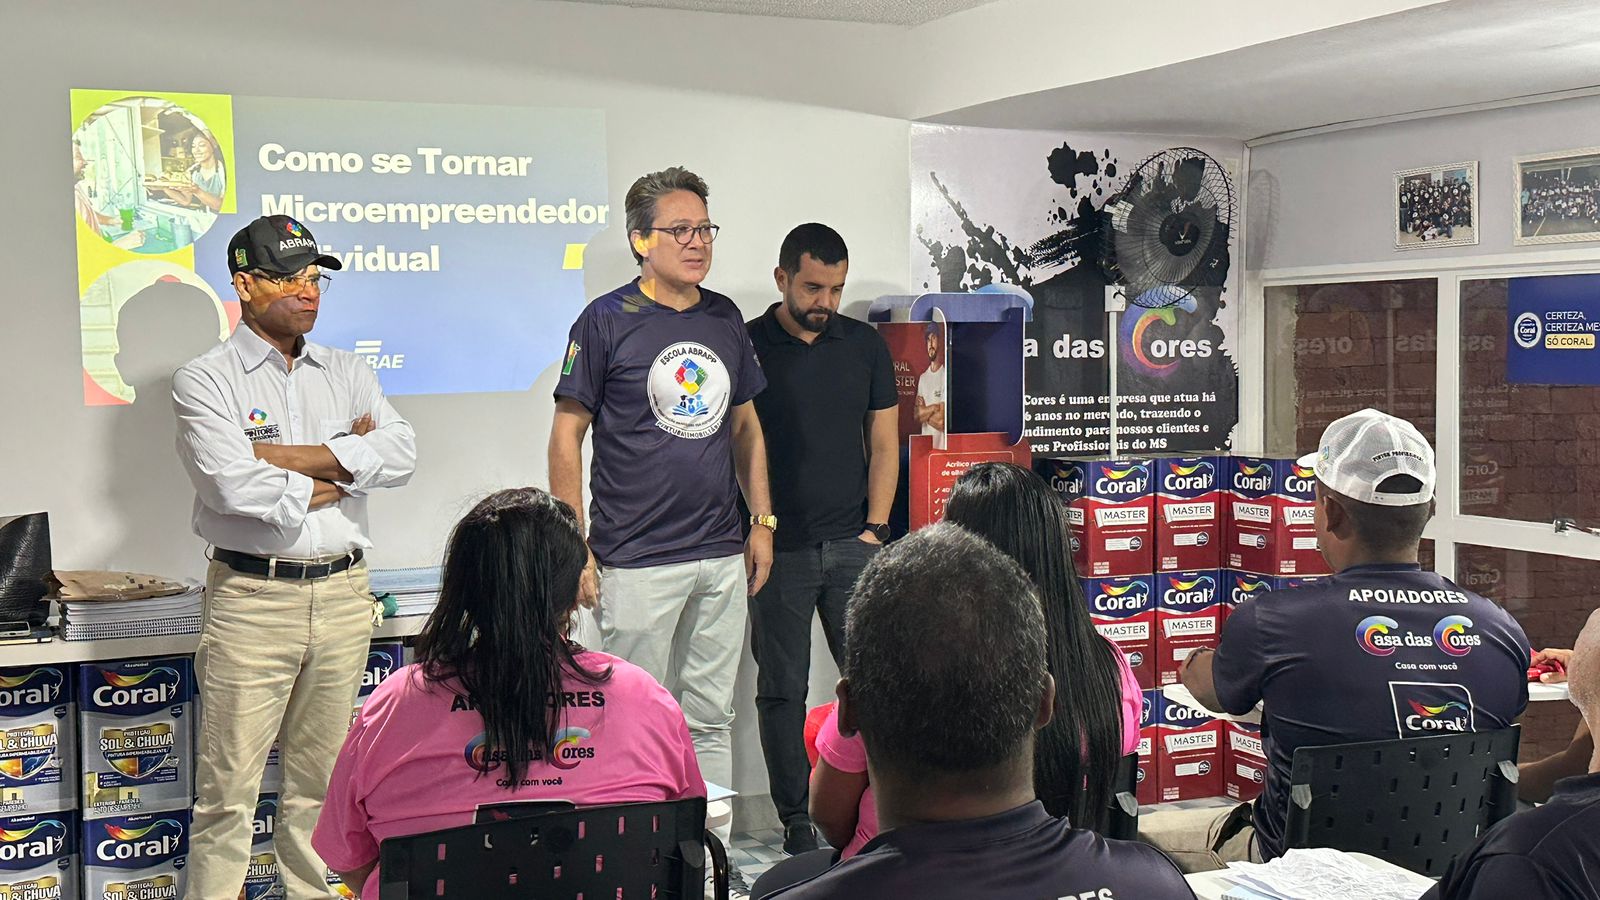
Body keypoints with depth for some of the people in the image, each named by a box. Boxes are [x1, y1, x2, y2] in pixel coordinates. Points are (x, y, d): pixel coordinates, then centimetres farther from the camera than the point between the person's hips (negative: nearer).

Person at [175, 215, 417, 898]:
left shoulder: (347, 373, 13)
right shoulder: (205, 380, -1)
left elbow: (400, 455, -4)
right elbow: (234, 487, -17)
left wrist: (282, 457, -10)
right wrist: (341, 468, -4)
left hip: (344, 592, 4)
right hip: (252, 598, -4)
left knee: (323, 777, 11)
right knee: (229, 786, -2)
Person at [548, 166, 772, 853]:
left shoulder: (725, 319, 10)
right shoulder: (606, 322, -6)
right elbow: (567, 436, -5)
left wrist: (762, 521, 12)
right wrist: (575, 550, -10)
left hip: (723, 558, 5)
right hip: (638, 562, -5)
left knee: (711, 718, 12)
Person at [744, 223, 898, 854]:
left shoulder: (865, 345, 9)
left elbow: (883, 444, 11)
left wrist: (875, 528, 0)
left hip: (852, 544, 2)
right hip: (778, 547, -2)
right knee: (782, 691, 4)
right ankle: (796, 821, 14)